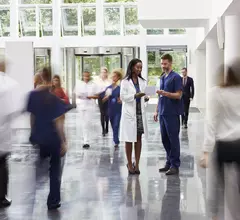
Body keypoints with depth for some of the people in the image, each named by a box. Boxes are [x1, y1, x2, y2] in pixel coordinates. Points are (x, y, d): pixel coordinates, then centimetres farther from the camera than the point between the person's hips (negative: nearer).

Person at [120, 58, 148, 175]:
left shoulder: (142, 81, 10)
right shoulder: (125, 81, -3)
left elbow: (142, 96, 13)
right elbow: (123, 97, -8)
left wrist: (145, 98, -9)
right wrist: (135, 96, -20)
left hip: (140, 113, 4)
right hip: (129, 113, -4)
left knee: (139, 138, 5)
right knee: (129, 139, 1)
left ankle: (136, 164, 11)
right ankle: (130, 164, 9)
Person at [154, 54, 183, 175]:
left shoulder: (176, 77, -7)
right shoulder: (162, 78, 16)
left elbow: (178, 95, -12)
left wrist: (165, 93, -25)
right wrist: (157, 110, 17)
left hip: (172, 113, -8)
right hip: (163, 113, 8)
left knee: (173, 139, -3)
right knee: (164, 139, 11)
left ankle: (175, 165, 4)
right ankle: (169, 162, 21)